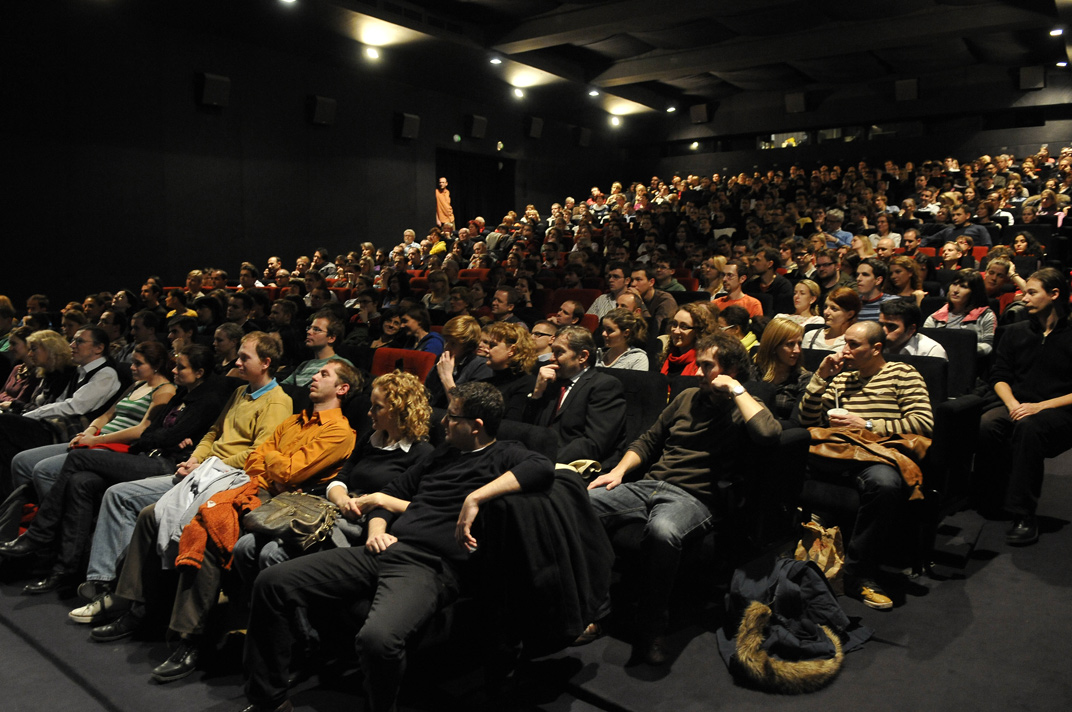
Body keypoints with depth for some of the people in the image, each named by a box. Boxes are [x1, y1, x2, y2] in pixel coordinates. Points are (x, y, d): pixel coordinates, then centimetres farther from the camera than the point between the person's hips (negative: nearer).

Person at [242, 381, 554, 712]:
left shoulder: (501, 456, 3)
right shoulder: (443, 455, 24)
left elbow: (542, 468, -20)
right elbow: (391, 493, 31)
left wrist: (474, 498, -22)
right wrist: (376, 531, 10)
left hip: (430, 567, -8)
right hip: (385, 550, 8)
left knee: (377, 638, -38)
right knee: (272, 582, -2)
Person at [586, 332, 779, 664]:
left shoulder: (744, 409, 5)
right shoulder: (688, 398, 22)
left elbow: (768, 435, -20)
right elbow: (649, 441, 27)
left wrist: (736, 390, -8)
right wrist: (619, 470, 10)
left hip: (695, 498, -6)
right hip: (648, 484, 6)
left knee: (661, 530, -42)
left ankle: (653, 627, -22)